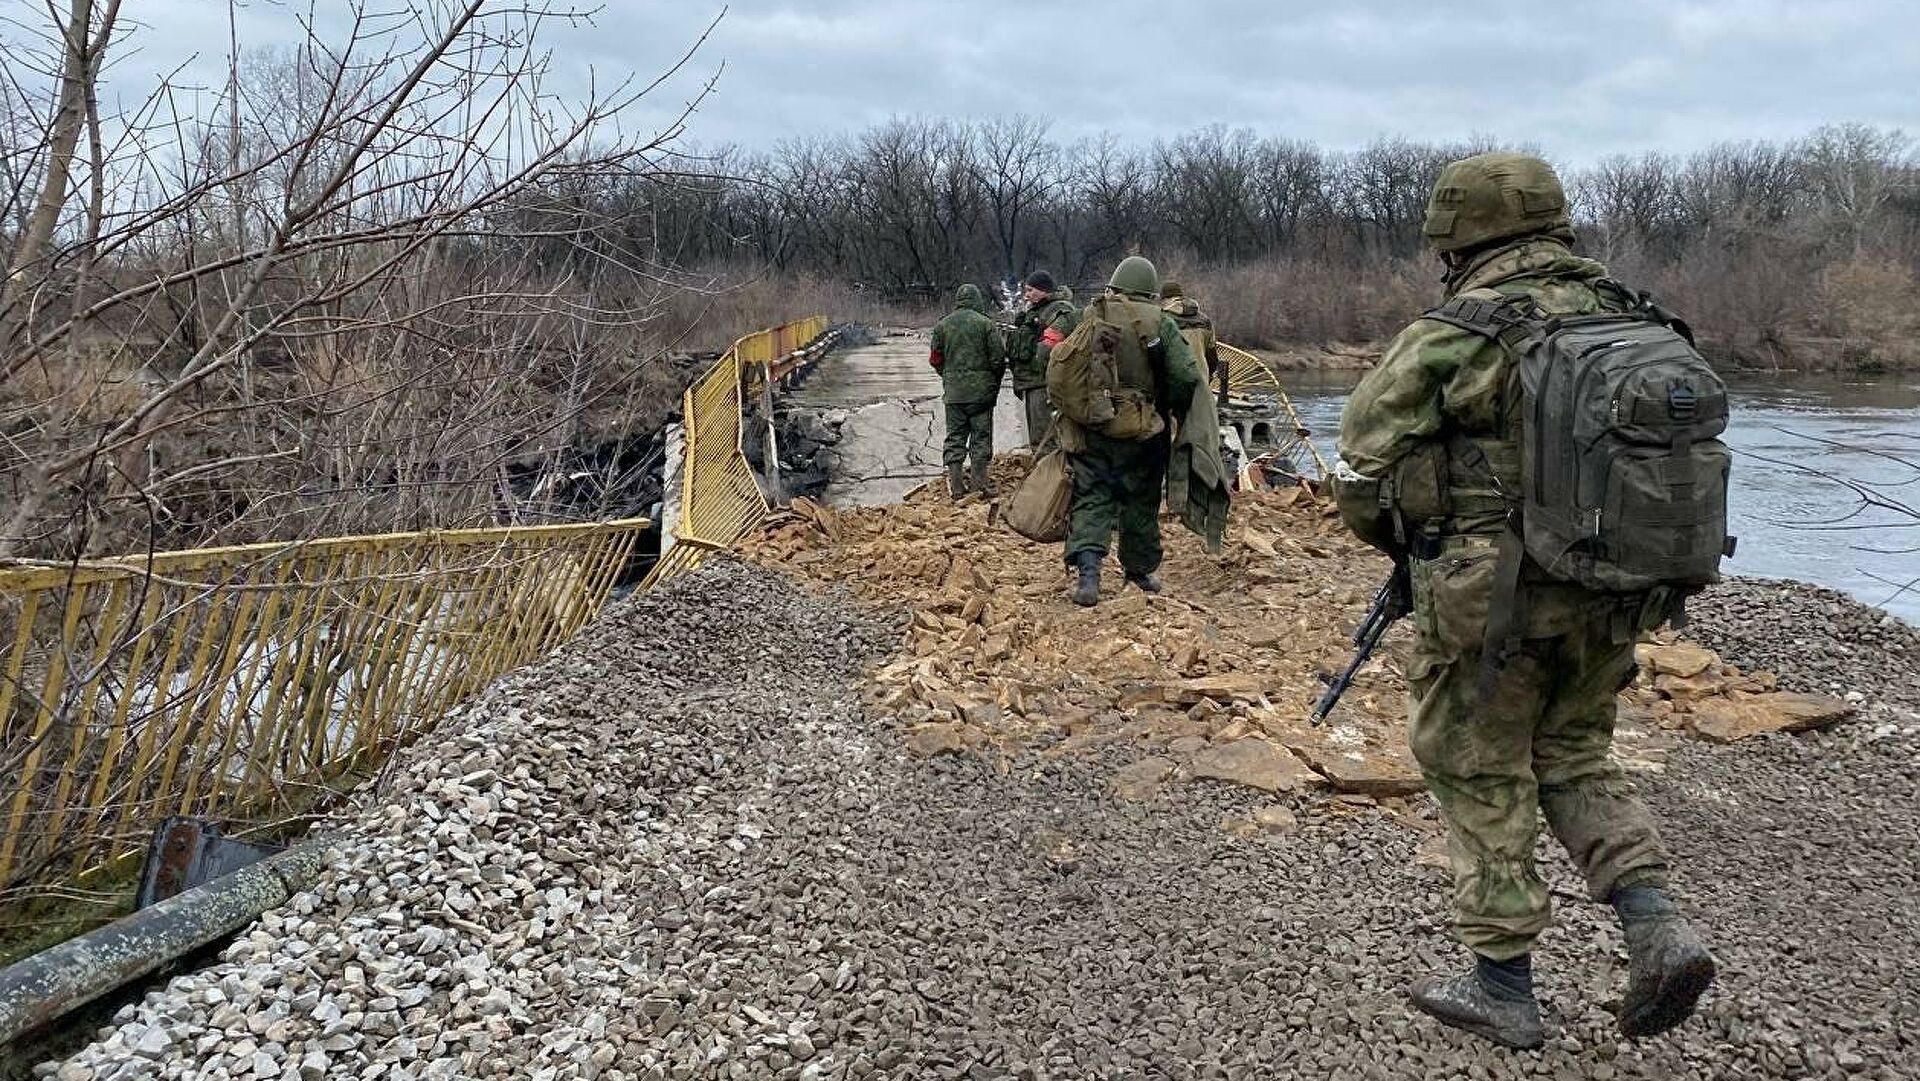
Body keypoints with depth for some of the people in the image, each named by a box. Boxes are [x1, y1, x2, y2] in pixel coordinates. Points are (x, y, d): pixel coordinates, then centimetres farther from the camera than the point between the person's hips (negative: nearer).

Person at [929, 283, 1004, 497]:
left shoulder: (942, 325, 4)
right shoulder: (985, 323, -6)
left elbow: (935, 359, 7)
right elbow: (997, 359, -7)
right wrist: (995, 383, 9)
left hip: (953, 391, 3)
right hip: (981, 390, -3)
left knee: (954, 437, 8)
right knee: (981, 436, 5)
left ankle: (956, 484, 5)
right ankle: (980, 481, 3)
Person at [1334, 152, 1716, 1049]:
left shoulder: (1448, 340, -14)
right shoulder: (1628, 324, 4)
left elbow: (1363, 470, -8)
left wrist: (1402, 544, 11)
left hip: (1491, 601, -6)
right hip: (1610, 601, 6)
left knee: (1481, 781, 9)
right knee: (1574, 761, 23)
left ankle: (1503, 985, 18)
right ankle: (1656, 929, 8)